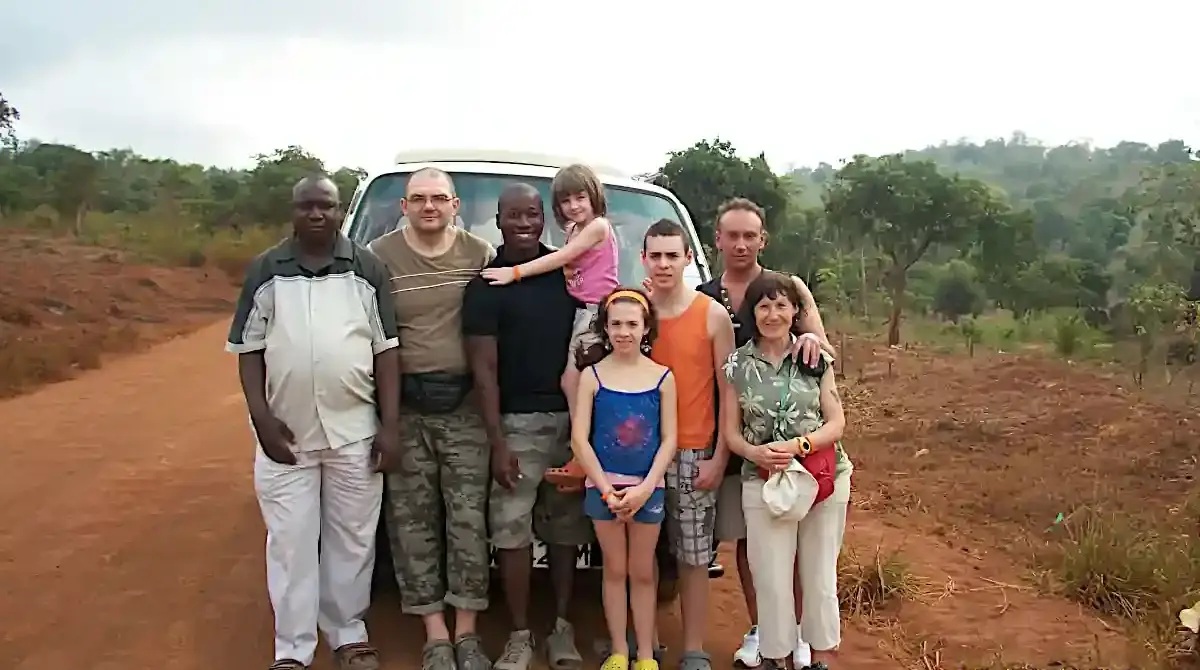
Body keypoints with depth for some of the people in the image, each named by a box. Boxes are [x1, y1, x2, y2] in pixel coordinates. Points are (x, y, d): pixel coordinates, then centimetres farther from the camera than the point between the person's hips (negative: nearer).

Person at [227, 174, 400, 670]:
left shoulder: (368, 268, 1)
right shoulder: (265, 271, 2)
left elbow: (385, 350, 2)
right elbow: (249, 349, 3)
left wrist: (389, 425, -4)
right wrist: (262, 418, -8)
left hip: (355, 433, 0)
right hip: (286, 433, 0)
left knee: (352, 540, 11)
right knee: (290, 545, 6)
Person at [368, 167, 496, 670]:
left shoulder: (480, 255, 2)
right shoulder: (379, 257, -2)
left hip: (465, 404, 1)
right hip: (404, 407, 0)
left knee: (468, 520, 4)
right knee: (414, 522, 5)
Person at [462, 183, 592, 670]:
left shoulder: (567, 268, 7)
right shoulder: (486, 285, -2)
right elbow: (484, 369, -6)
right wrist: (498, 443, -12)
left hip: (572, 416, 3)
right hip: (518, 421, -3)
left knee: (565, 528, 10)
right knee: (511, 531, -3)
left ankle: (562, 627, 22)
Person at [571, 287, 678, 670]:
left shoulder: (662, 377, -2)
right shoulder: (592, 375, -3)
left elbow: (669, 440, -3)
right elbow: (579, 439, -6)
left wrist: (644, 488, -12)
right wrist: (606, 488, -11)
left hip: (648, 487, 0)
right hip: (604, 486, 0)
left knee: (643, 572, 11)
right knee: (615, 570, 10)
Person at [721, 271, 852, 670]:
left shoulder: (816, 358, 0)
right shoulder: (737, 364, 0)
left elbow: (836, 423, -1)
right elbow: (730, 431, 1)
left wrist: (797, 445, -17)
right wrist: (755, 452, -18)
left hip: (825, 479, 1)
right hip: (763, 482, 0)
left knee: (821, 577, 11)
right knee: (771, 580, 2)